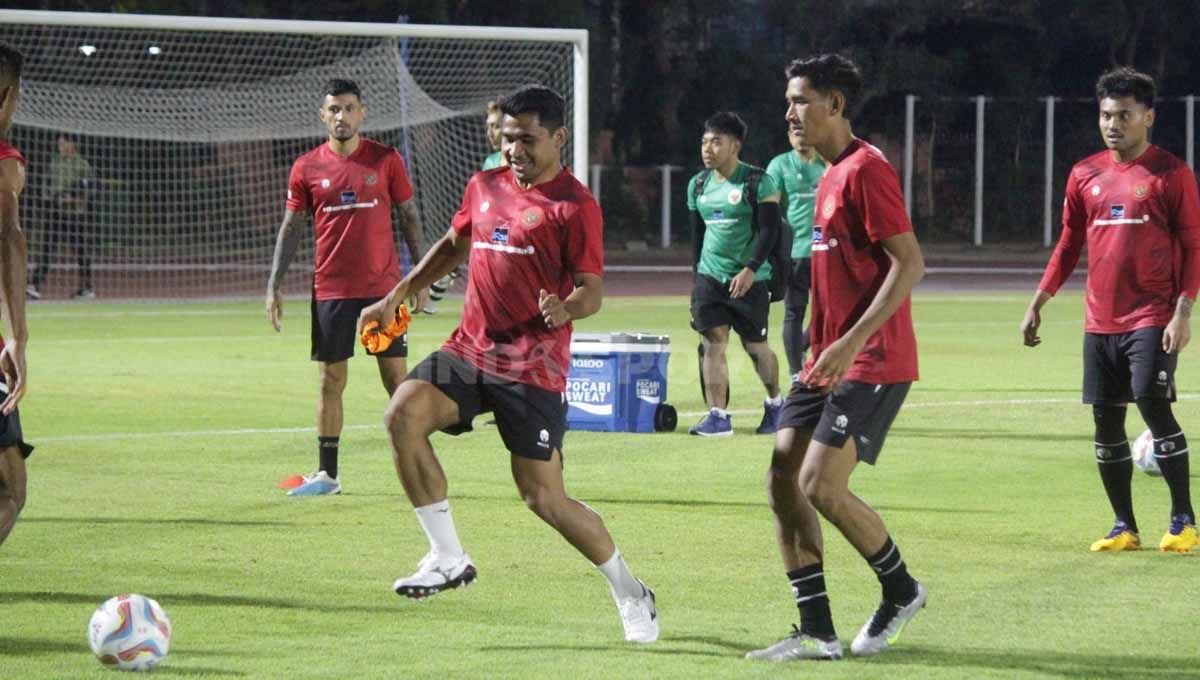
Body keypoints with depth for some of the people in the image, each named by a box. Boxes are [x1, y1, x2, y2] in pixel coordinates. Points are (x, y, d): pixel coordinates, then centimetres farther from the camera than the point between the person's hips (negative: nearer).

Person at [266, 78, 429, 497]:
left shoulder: (386, 160, 0)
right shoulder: (307, 168, 3)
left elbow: (409, 217, 6)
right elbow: (290, 228, 7)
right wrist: (274, 286, 1)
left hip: (383, 286, -1)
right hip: (331, 288, 1)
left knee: (397, 377, -1)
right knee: (330, 380, 4)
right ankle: (326, 475, 11)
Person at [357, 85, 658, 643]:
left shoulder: (575, 205, -7)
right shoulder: (485, 187, 12)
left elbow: (592, 291, -10)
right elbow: (453, 245, 29)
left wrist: (566, 310, -33)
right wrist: (396, 297, 27)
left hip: (533, 368, -6)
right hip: (470, 348, 6)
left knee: (544, 498, -5)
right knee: (404, 414, -21)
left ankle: (630, 594, 17)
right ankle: (448, 559, -11)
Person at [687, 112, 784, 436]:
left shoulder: (758, 182, -8)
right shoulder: (698, 185, 10)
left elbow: (769, 230, -13)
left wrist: (750, 269, -22)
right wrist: (698, 273, 18)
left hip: (749, 279, -5)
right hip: (710, 276, 5)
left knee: (755, 346, 5)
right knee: (712, 344, -6)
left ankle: (775, 403, 28)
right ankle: (718, 416, -5)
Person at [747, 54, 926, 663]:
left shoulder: (866, 170, -14)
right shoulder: (832, 175, 16)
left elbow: (909, 263, -20)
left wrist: (852, 342, -24)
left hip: (873, 363, -10)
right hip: (830, 361, 10)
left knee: (821, 488, -14)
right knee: (782, 480, 2)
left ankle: (901, 591, 9)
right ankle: (816, 634, 4)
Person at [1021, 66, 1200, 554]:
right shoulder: (1085, 175, 10)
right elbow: (1069, 244, 18)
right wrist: (1038, 303, 13)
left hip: (1153, 317, -5)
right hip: (1100, 320, 5)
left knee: (1152, 401, -17)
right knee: (1106, 419, 5)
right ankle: (1124, 527, 15)